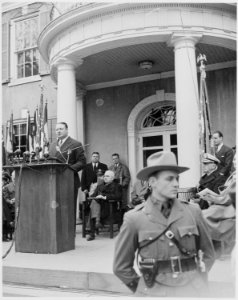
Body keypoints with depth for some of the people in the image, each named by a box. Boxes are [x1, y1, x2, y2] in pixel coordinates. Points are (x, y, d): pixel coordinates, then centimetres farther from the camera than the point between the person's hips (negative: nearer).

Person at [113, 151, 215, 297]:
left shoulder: (193, 211, -4)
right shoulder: (134, 218, -9)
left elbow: (208, 253, 10)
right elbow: (121, 266, 1)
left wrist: (196, 282, 5)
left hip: (192, 289, 2)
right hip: (155, 292, -1)